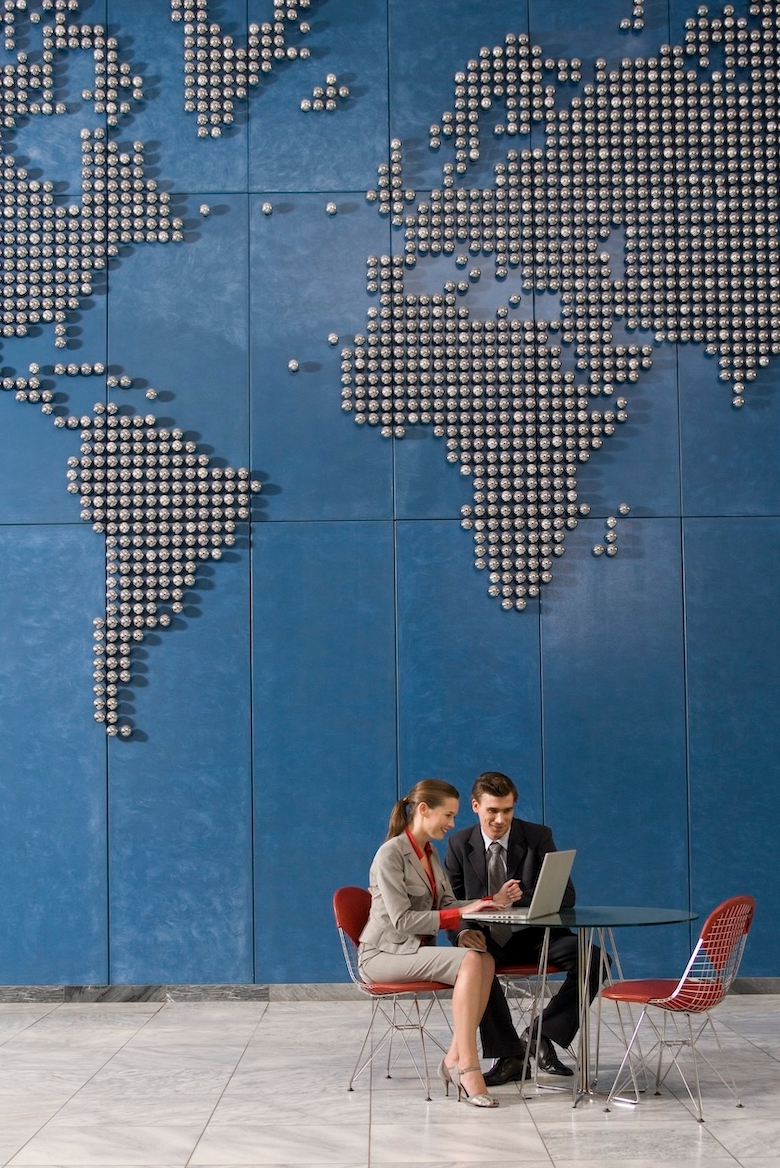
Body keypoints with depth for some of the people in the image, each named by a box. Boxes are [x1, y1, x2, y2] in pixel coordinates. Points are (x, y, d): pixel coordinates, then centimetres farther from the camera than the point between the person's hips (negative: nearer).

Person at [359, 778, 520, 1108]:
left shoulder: (430, 854, 13)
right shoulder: (390, 854, -14)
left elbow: (448, 905, 10)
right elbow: (402, 920, -19)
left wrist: (490, 901, -6)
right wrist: (461, 914, -22)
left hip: (416, 950, 8)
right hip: (384, 954, -8)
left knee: (486, 960, -21)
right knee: (469, 961, -30)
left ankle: (455, 1059, -20)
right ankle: (468, 1068, -29)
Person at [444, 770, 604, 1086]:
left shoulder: (538, 837, 0)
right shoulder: (460, 844, 3)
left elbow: (566, 895, -7)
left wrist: (524, 896, -27)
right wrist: (461, 933, -23)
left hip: (534, 936, 0)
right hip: (487, 939, 0)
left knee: (593, 958, -26)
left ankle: (542, 1034, -10)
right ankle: (509, 1054, -19)